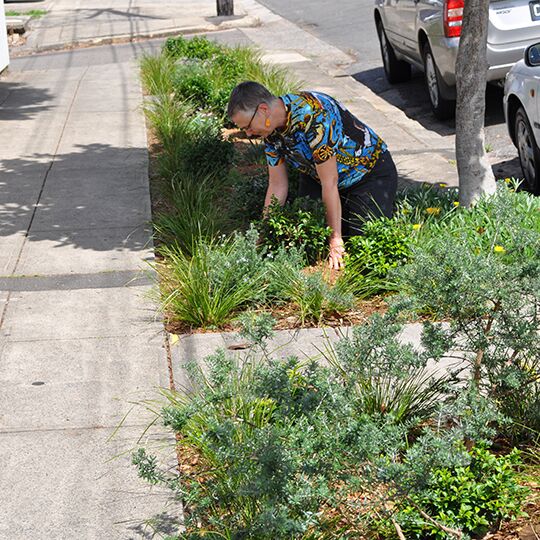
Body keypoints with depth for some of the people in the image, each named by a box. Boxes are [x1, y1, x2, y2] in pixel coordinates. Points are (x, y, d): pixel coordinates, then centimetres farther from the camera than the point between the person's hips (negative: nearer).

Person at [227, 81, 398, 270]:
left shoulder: (312, 115, -37)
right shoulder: (271, 128, -11)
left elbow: (329, 184, -33)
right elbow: (277, 186, -3)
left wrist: (336, 241, -30)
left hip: (369, 171, -6)